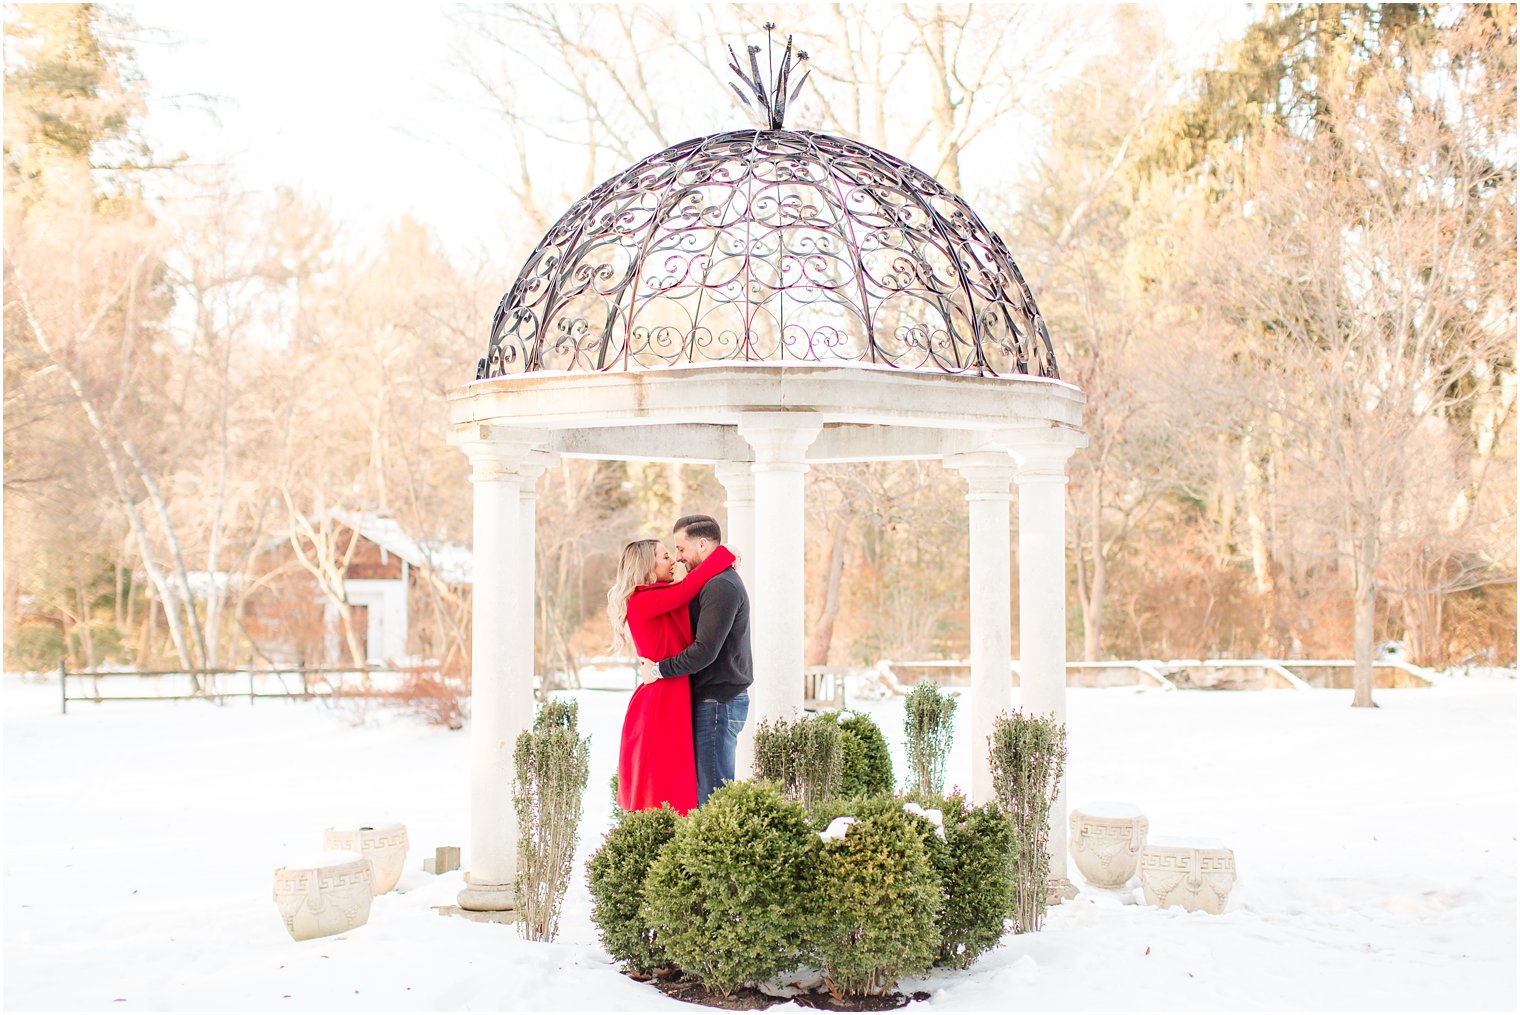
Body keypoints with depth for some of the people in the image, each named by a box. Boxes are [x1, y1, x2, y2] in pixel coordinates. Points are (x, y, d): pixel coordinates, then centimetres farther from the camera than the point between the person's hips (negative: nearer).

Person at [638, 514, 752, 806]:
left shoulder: (720, 587, -16)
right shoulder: (718, 582, 18)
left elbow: (705, 651, -22)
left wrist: (658, 670, -12)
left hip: (718, 702, -10)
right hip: (722, 698, 10)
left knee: (710, 793, -9)